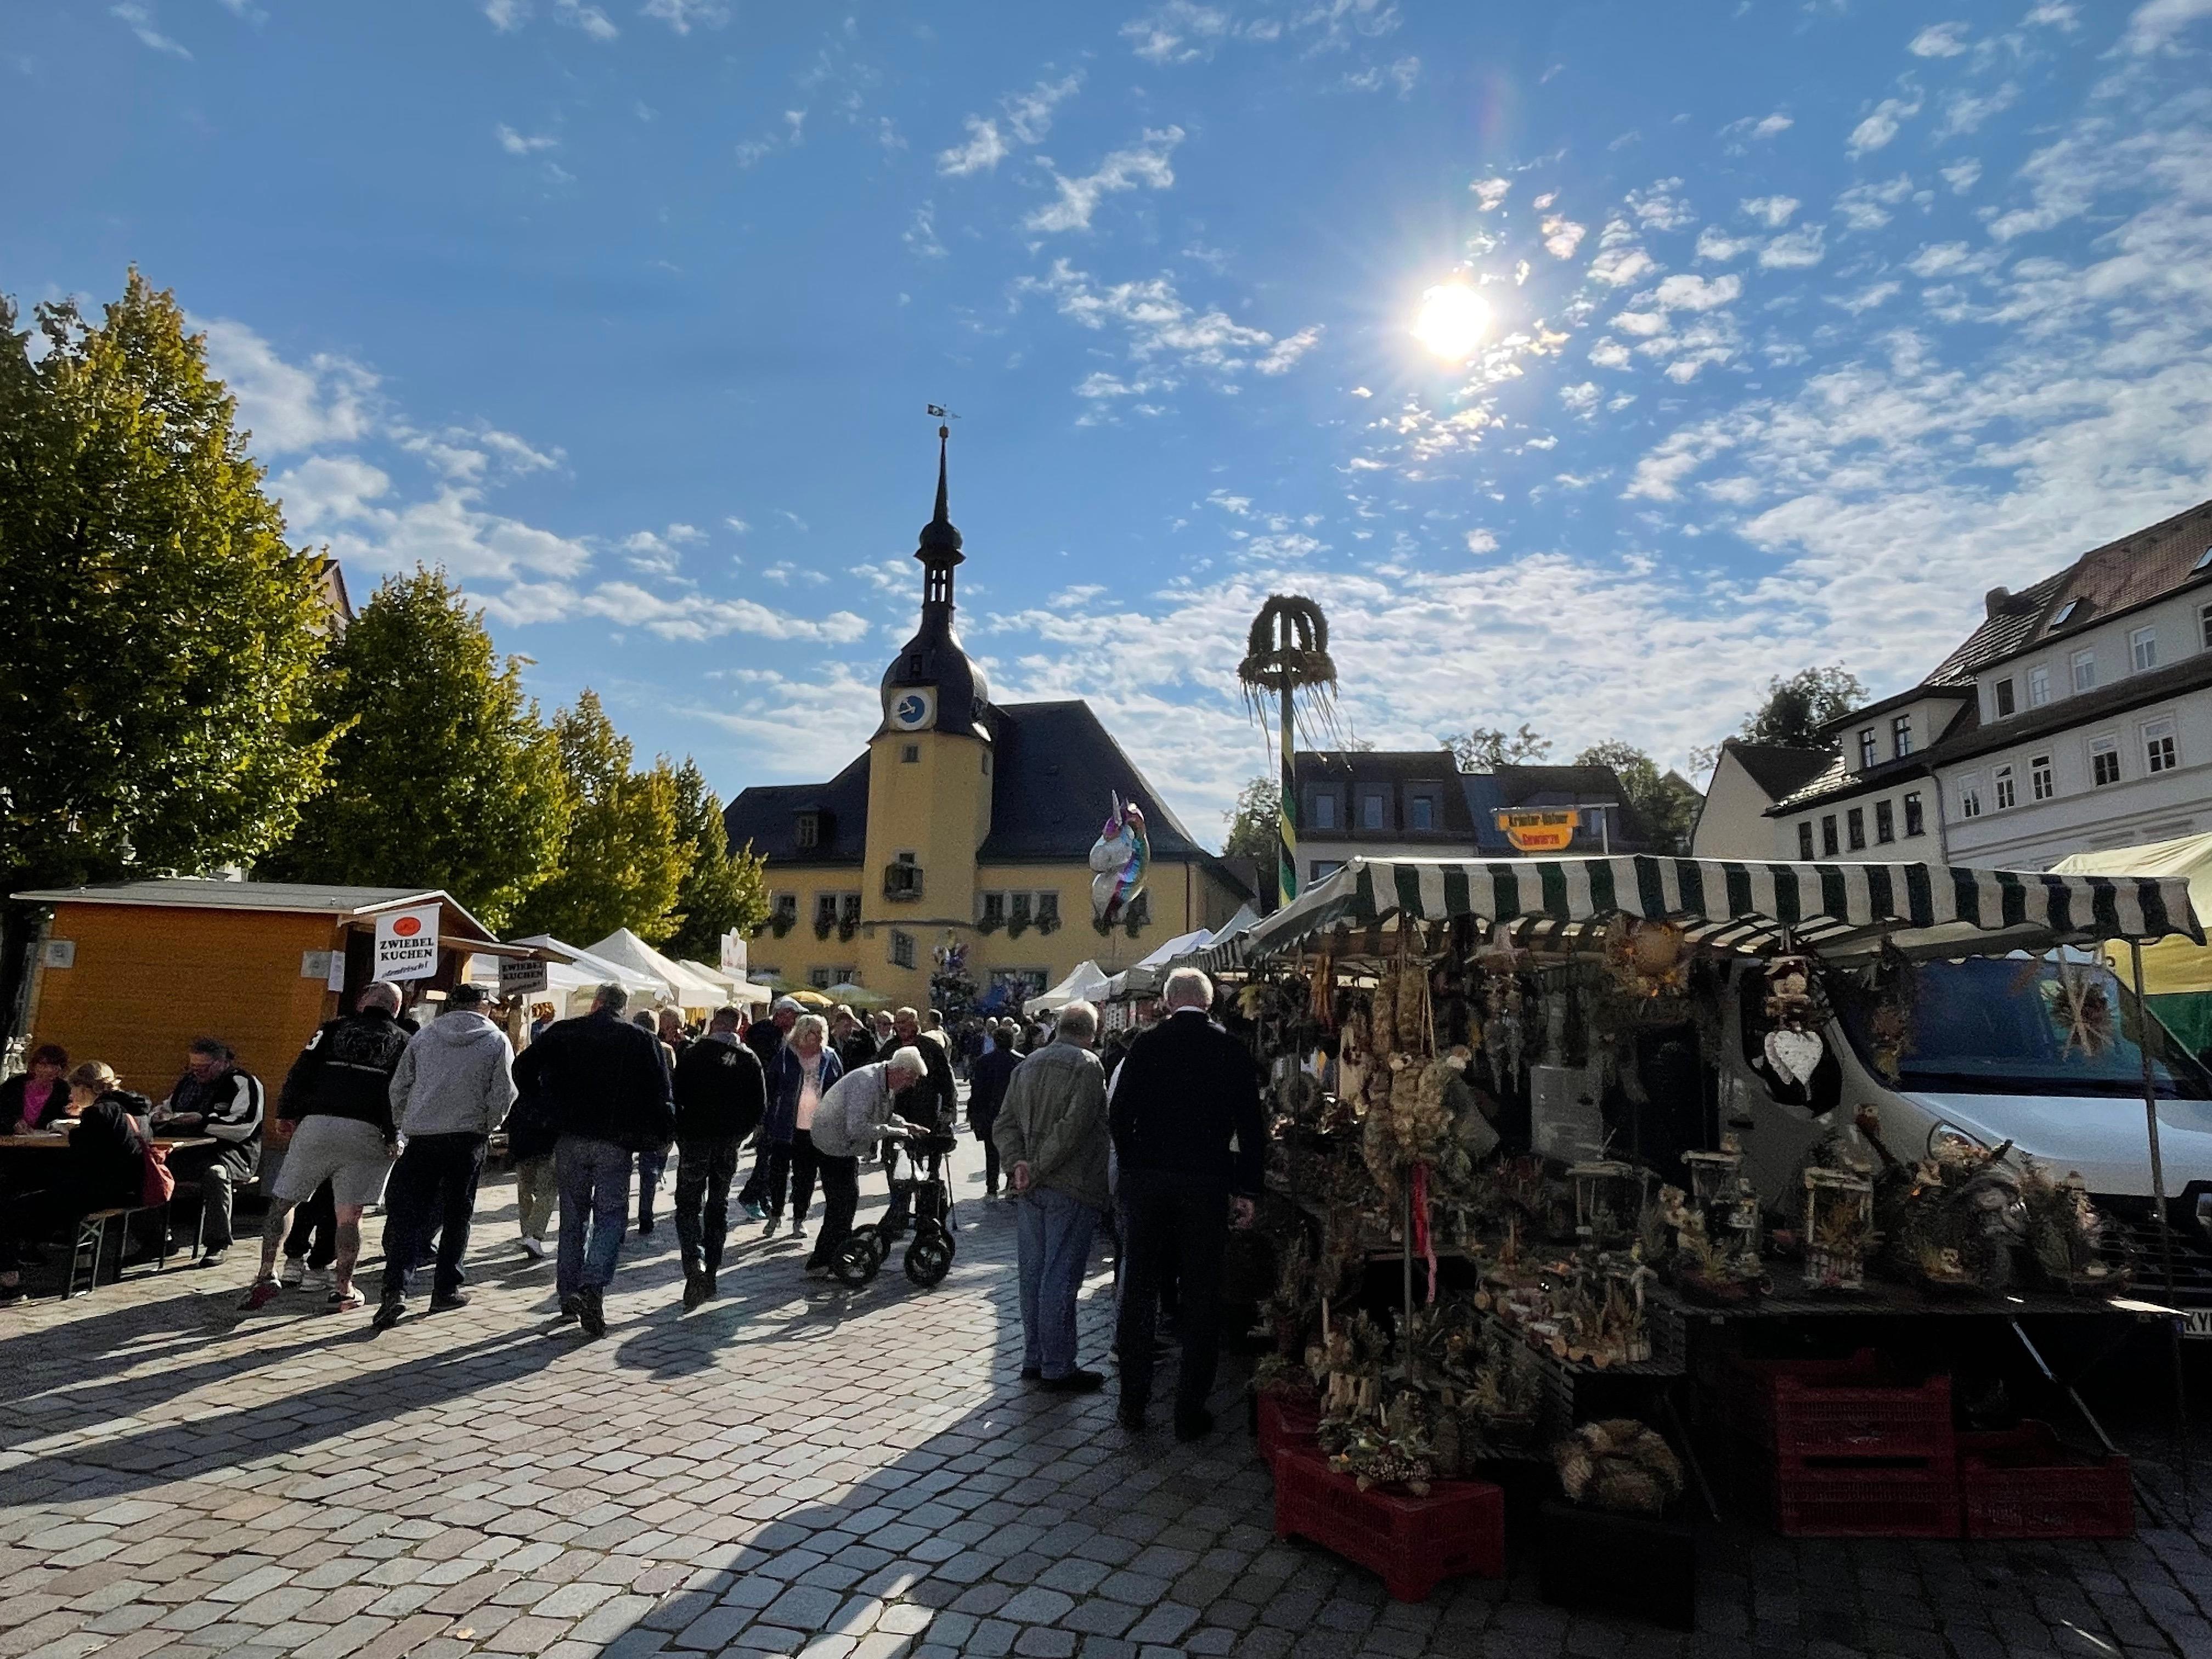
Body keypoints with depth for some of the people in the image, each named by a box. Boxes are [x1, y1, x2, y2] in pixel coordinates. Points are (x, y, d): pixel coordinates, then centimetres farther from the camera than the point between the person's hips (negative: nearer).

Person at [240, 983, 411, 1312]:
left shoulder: (333, 1029, 13)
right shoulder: (405, 1042, 12)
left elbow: (299, 1075, 6)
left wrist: (292, 1118, 13)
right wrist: (393, 1138, 9)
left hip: (317, 1125, 0)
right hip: (366, 1136, 0)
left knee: (281, 1202, 14)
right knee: (349, 1216, 7)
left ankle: (268, 1273, 7)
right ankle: (343, 1289, 9)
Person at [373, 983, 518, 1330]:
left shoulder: (423, 1036, 8)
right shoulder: (497, 1041, 0)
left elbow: (398, 1087, 8)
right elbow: (503, 1096, -5)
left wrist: (402, 1128, 18)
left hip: (421, 1136, 2)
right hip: (468, 1137, -1)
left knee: (409, 1214, 5)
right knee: (457, 1215, 10)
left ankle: (395, 1289, -9)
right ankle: (446, 1290, 15)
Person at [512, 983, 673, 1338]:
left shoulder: (564, 1032, 5)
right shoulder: (641, 1039, 1)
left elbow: (523, 1069, 0)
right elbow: (661, 1093, -3)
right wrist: (665, 1133, 9)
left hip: (569, 1138, 2)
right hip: (615, 1141, -2)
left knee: (573, 1216, 15)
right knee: (611, 1214, 4)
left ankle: (569, 1295, 20)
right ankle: (593, 1286, -15)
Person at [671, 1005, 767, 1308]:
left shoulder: (693, 1054, -7)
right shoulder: (749, 1059, 1)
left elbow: (675, 1099, -9)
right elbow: (760, 1109, 1)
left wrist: (680, 1133, 5)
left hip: (695, 1139, -3)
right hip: (729, 1144, 3)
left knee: (689, 1206, 5)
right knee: (718, 1207, 15)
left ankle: (695, 1263, -17)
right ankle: (710, 1275, 17)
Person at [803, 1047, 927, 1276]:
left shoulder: (887, 1084, -1)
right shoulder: (866, 1083, -33)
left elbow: (885, 1115, 14)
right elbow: (857, 1128, -39)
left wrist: (906, 1125, -4)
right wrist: (895, 1131, -32)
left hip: (847, 1146, 10)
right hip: (832, 1145, -10)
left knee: (850, 1198, 18)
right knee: (840, 1203, -10)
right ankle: (820, 1262, -1)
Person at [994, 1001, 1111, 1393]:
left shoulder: (1027, 1065, 11)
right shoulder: (1087, 1065, -11)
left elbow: (1004, 1124, 6)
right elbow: (1073, 1126, -20)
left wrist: (1017, 1164, -5)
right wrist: (1036, 1170, -15)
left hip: (1030, 1190, 7)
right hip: (1070, 1188, -7)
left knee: (1033, 1273, 13)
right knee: (1060, 1278, -1)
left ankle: (1034, 1359, 22)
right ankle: (1058, 1368, 7)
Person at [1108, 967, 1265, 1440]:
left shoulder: (1145, 1046, -2)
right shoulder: (1232, 1050, -3)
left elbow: (1119, 1115, -1)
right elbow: (1251, 1127, -3)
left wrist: (1131, 1169, 11)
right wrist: (1246, 1189, 3)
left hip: (1146, 1182, 1)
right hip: (1207, 1184, -1)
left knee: (1140, 1289, 12)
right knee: (1201, 1296, 9)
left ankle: (1133, 1402, 20)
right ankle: (1190, 1410, 13)